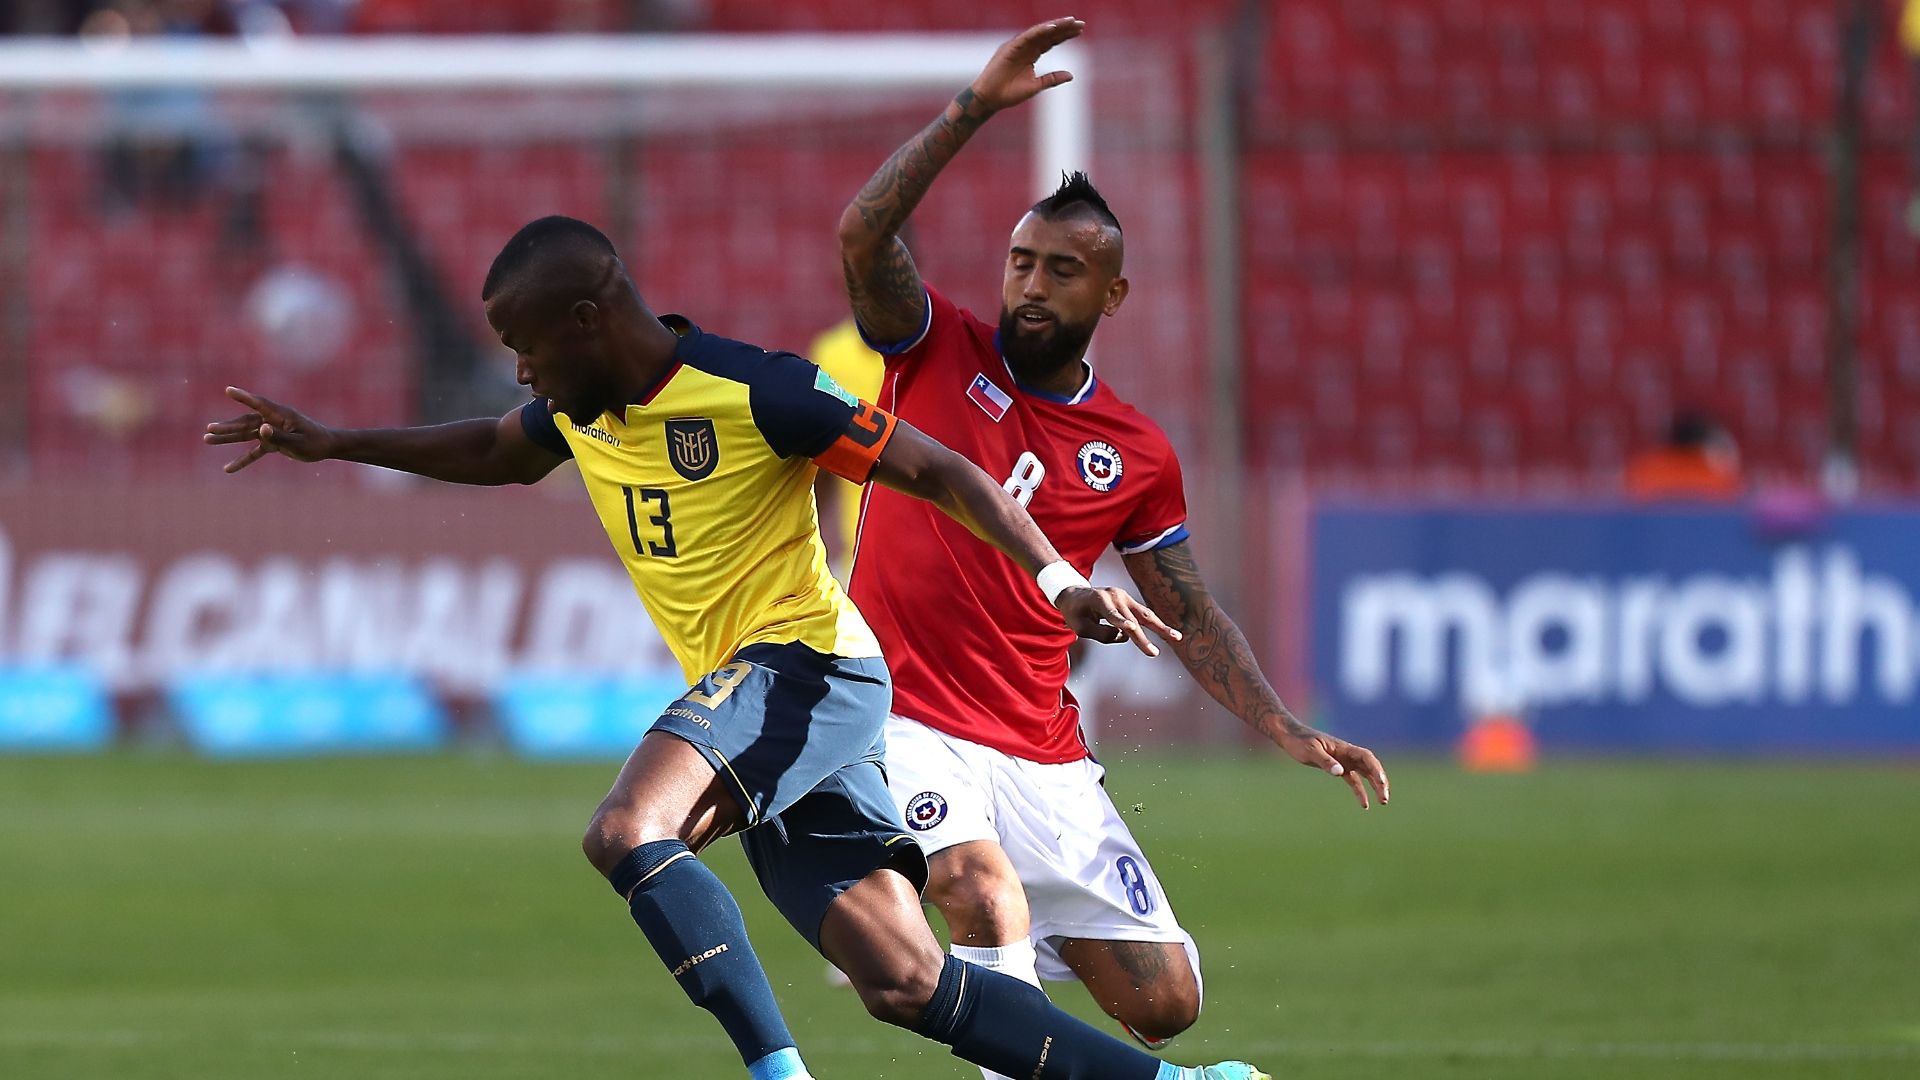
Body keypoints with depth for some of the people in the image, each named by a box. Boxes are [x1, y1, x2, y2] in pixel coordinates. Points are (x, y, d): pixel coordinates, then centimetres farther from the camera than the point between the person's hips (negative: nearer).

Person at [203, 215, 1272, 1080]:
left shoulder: (757, 393, -15)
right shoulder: (581, 409, 9)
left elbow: (942, 473, -12)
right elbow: (494, 453, 33)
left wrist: (1061, 581, -23)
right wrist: (332, 443, 29)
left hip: (807, 664, -8)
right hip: (743, 695, 8)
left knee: (627, 831, -30)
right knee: (907, 984, 1)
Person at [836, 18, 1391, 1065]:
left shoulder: (1138, 455, 8)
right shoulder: (940, 353, 2)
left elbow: (1189, 616, 14)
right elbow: (863, 234, -15)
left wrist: (1287, 730, 2)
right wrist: (975, 107, -21)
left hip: (1043, 756, 4)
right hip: (907, 719, -4)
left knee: (1166, 1005, 0)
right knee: (976, 880, -35)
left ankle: (1016, 951, 27)